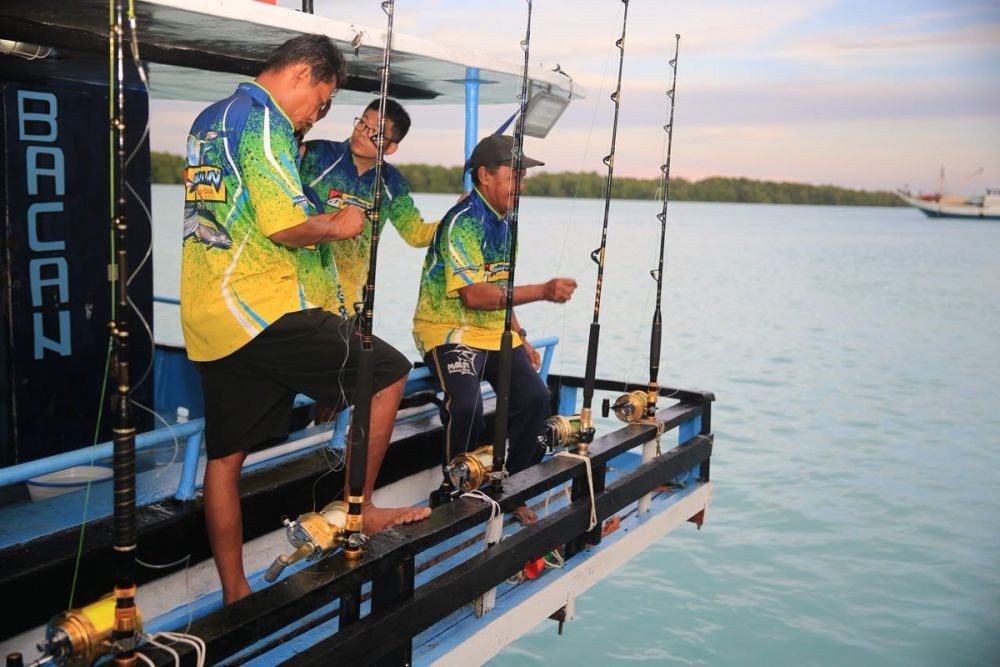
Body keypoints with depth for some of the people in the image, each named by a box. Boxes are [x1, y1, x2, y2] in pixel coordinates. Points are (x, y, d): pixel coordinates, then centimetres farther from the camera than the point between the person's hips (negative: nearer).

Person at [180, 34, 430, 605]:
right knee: (387, 373, 0)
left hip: (206, 320, 10)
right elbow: (285, 228, -20)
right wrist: (339, 227, -1)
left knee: (226, 456, 12)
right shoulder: (265, 122, -9)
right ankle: (358, 510, 6)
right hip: (260, 308, -10)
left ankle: (234, 596, 20)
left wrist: (318, 220, 22)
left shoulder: (208, 120, 20)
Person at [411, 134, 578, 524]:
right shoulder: (464, 221, -17)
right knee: (465, 404, -30)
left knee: (535, 396, -12)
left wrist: (521, 338, 14)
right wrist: (543, 292, -31)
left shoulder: (503, 223, 13)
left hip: (493, 331, 8)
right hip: (451, 329, -8)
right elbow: (473, 295, -27)